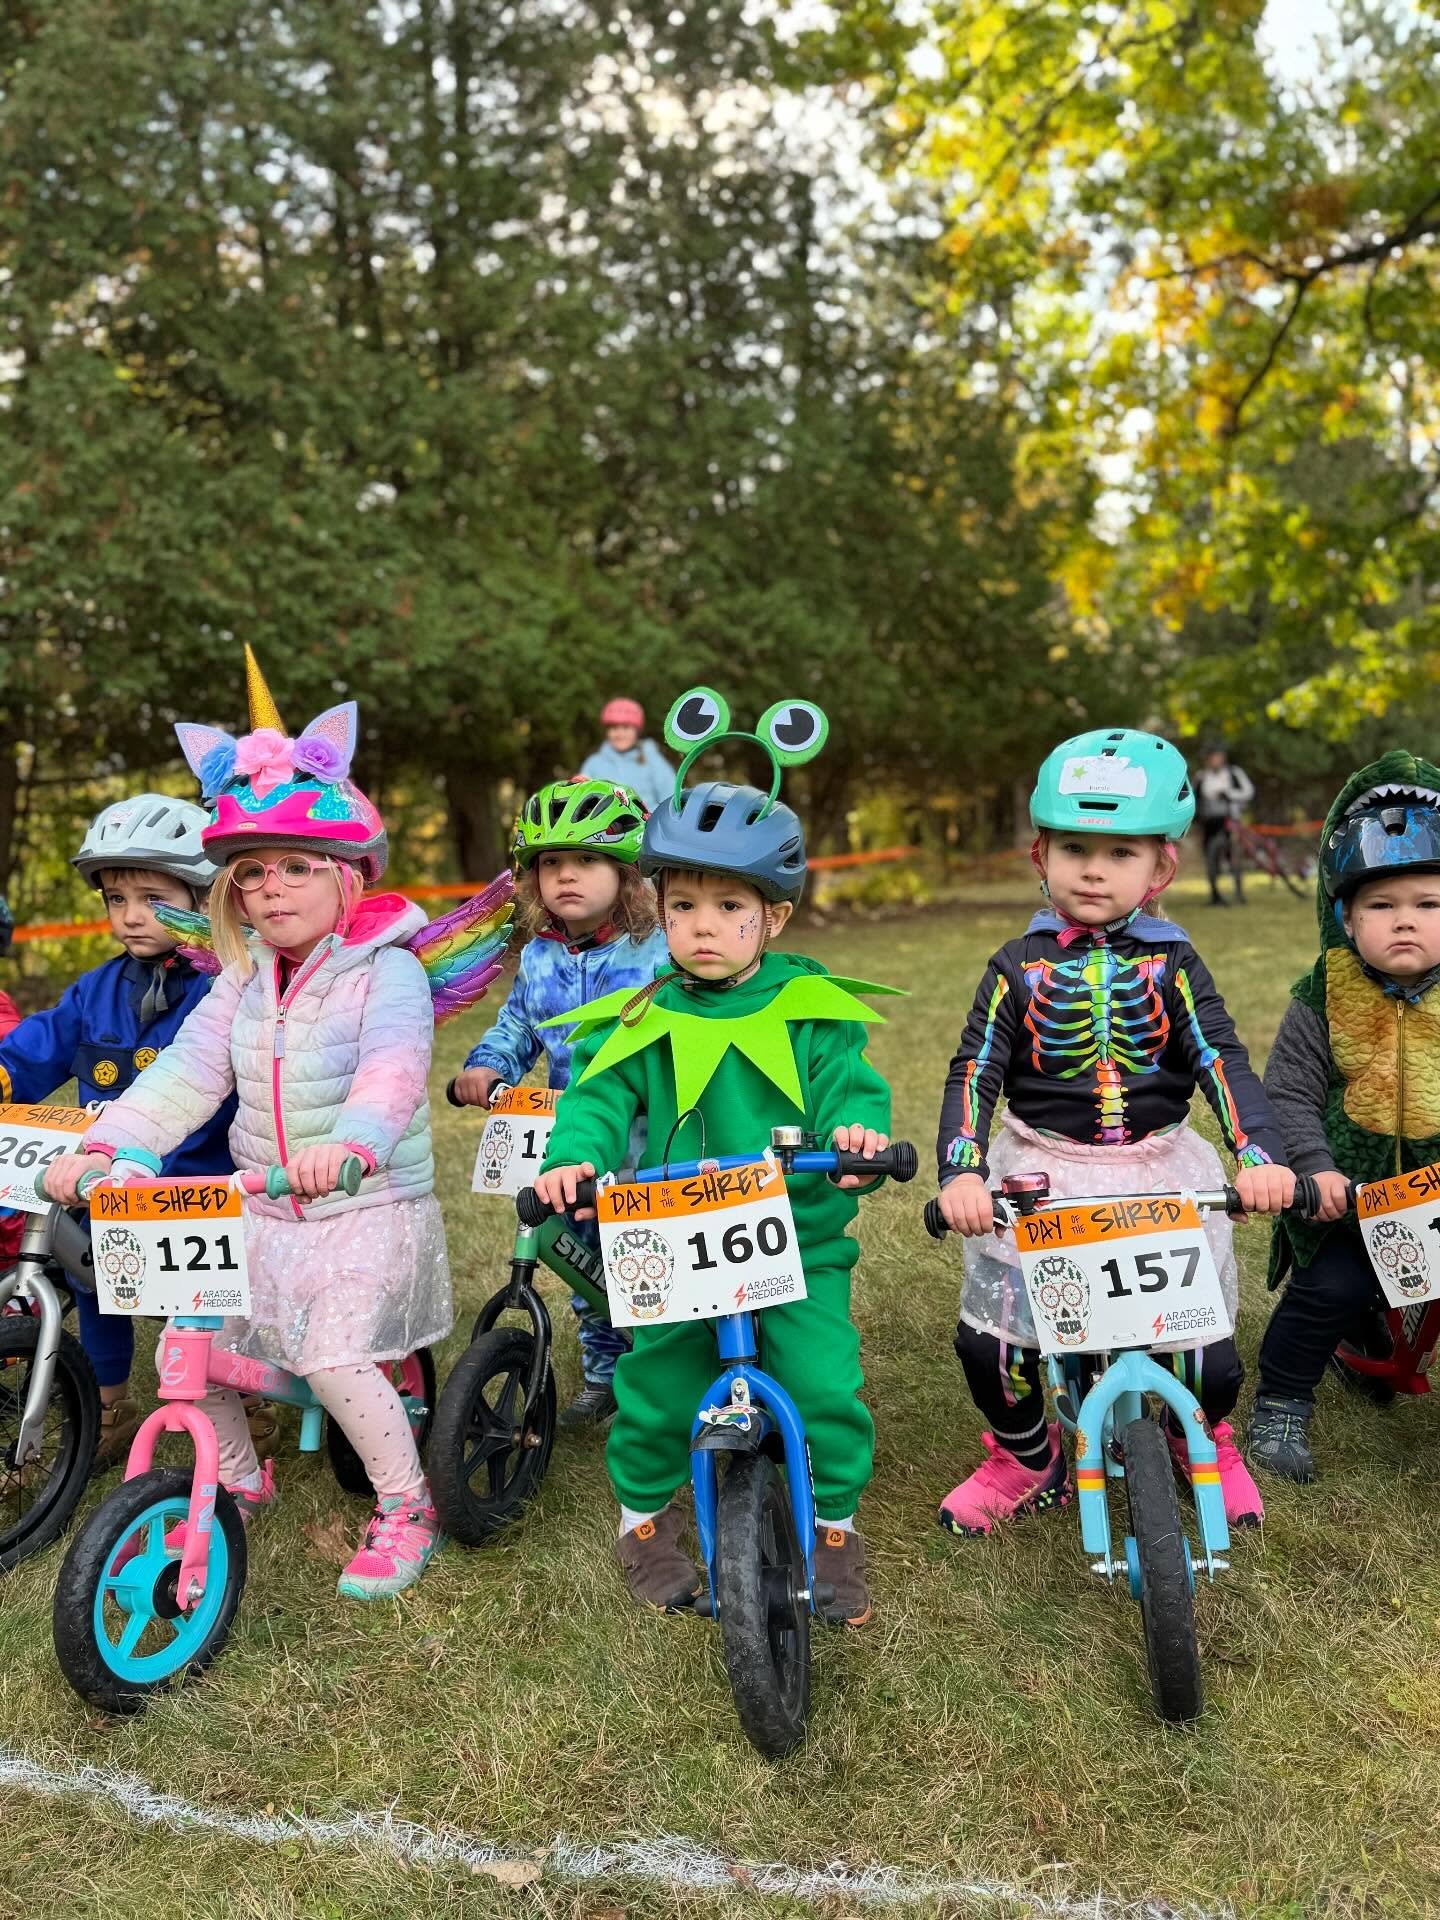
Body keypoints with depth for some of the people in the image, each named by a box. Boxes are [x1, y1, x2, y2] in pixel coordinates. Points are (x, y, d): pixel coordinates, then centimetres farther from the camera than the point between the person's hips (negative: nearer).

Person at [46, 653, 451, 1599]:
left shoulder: (387, 971, -14)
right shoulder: (243, 982, 5)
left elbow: (393, 1067, -32)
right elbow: (186, 1072, -3)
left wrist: (351, 1142, -52)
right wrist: (106, 1144, -18)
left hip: (371, 1208, -6)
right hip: (261, 1211, 6)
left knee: (334, 1354, -19)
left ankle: (407, 1506, 7)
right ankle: (239, 1478, 31)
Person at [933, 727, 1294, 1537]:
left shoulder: (1172, 967, -1)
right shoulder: (1020, 968, -1)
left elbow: (1223, 1064, -9)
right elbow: (974, 1074, -7)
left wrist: (1262, 1158, -26)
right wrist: (961, 1171, -23)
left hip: (1161, 1172, 0)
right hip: (1041, 1173, 0)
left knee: (1208, 1354, -2)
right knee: (991, 1341, -5)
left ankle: (1207, 1441, 36)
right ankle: (1026, 1456, 28)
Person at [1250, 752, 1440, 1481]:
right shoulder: (1326, 1002, -11)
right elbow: (1289, 1093, -10)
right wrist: (1315, 1167, -21)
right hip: (1347, 1193, -3)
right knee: (1329, 1287, -13)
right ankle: (1281, 1402, 8)